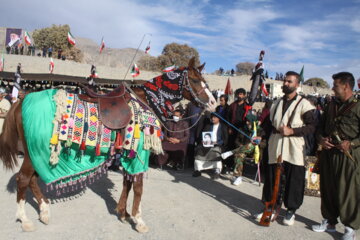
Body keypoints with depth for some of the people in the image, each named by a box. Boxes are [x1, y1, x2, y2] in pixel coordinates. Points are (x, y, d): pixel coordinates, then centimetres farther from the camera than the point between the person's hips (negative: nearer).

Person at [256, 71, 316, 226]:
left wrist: (292, 131, -19)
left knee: (294, 180, 5)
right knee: (271, 178, 9)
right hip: (275, 147, 5)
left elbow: (311, 127, -8)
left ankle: (291, 210, 23)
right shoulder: (276, 103, 15)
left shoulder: (303, 104, -3)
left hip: (294, 149, -4)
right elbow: (269, 122, 23)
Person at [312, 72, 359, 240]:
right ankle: (329, 222, 29)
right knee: (327, 189, 13)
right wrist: (321, 139, 0)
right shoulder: (331, 106, 13)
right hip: (328, 153, 6)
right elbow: (321, 126, 18)